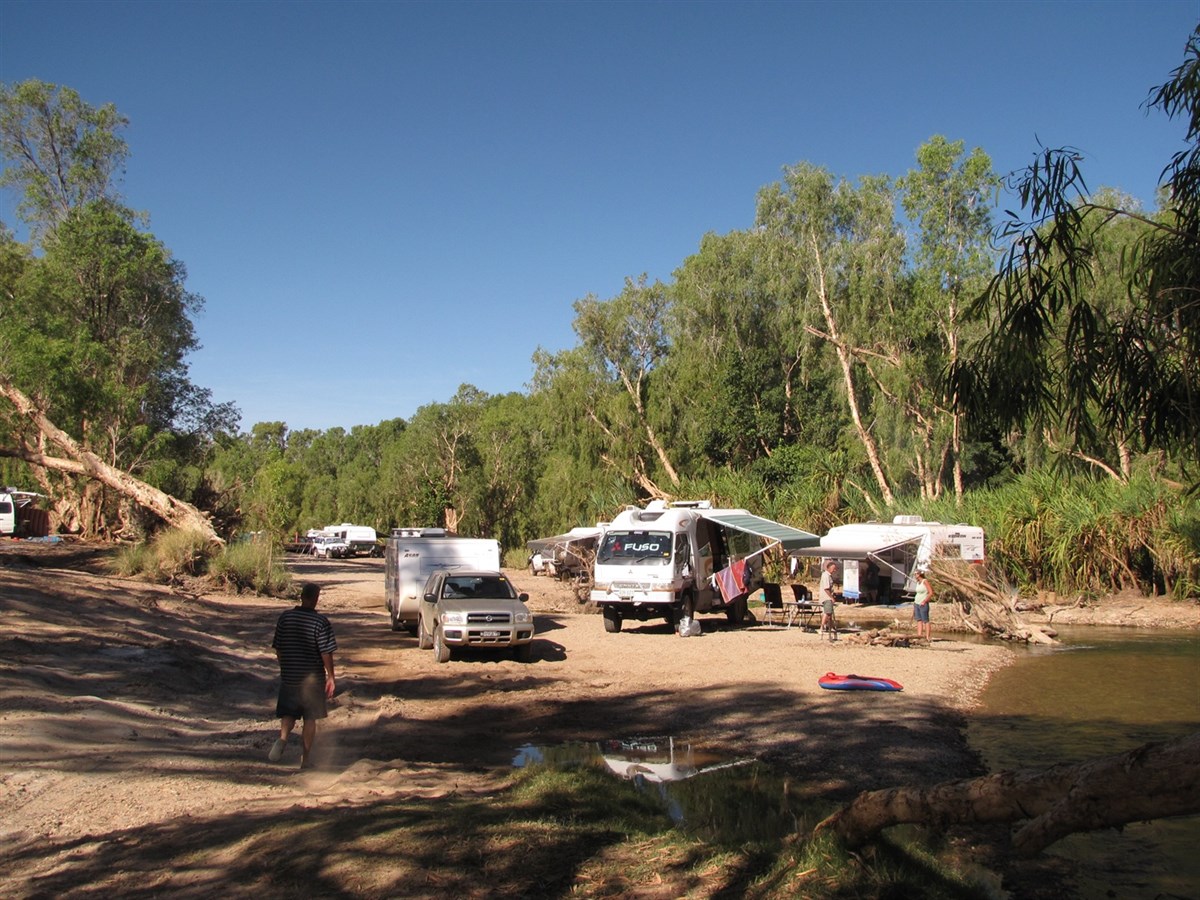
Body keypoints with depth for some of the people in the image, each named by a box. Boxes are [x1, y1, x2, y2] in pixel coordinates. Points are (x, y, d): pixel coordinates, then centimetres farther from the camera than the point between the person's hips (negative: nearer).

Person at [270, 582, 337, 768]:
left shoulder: (285, 618, -2)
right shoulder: (321, 622, -13)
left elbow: (278, 649, 5)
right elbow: (326, 653, -13)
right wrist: (330, 677, -3)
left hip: (289, 676, 3)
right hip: (312, 678, -2)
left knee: (288, 714, 14)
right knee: (310, 718, 9)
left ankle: (282, 738, -14)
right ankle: (305, 757, 13)